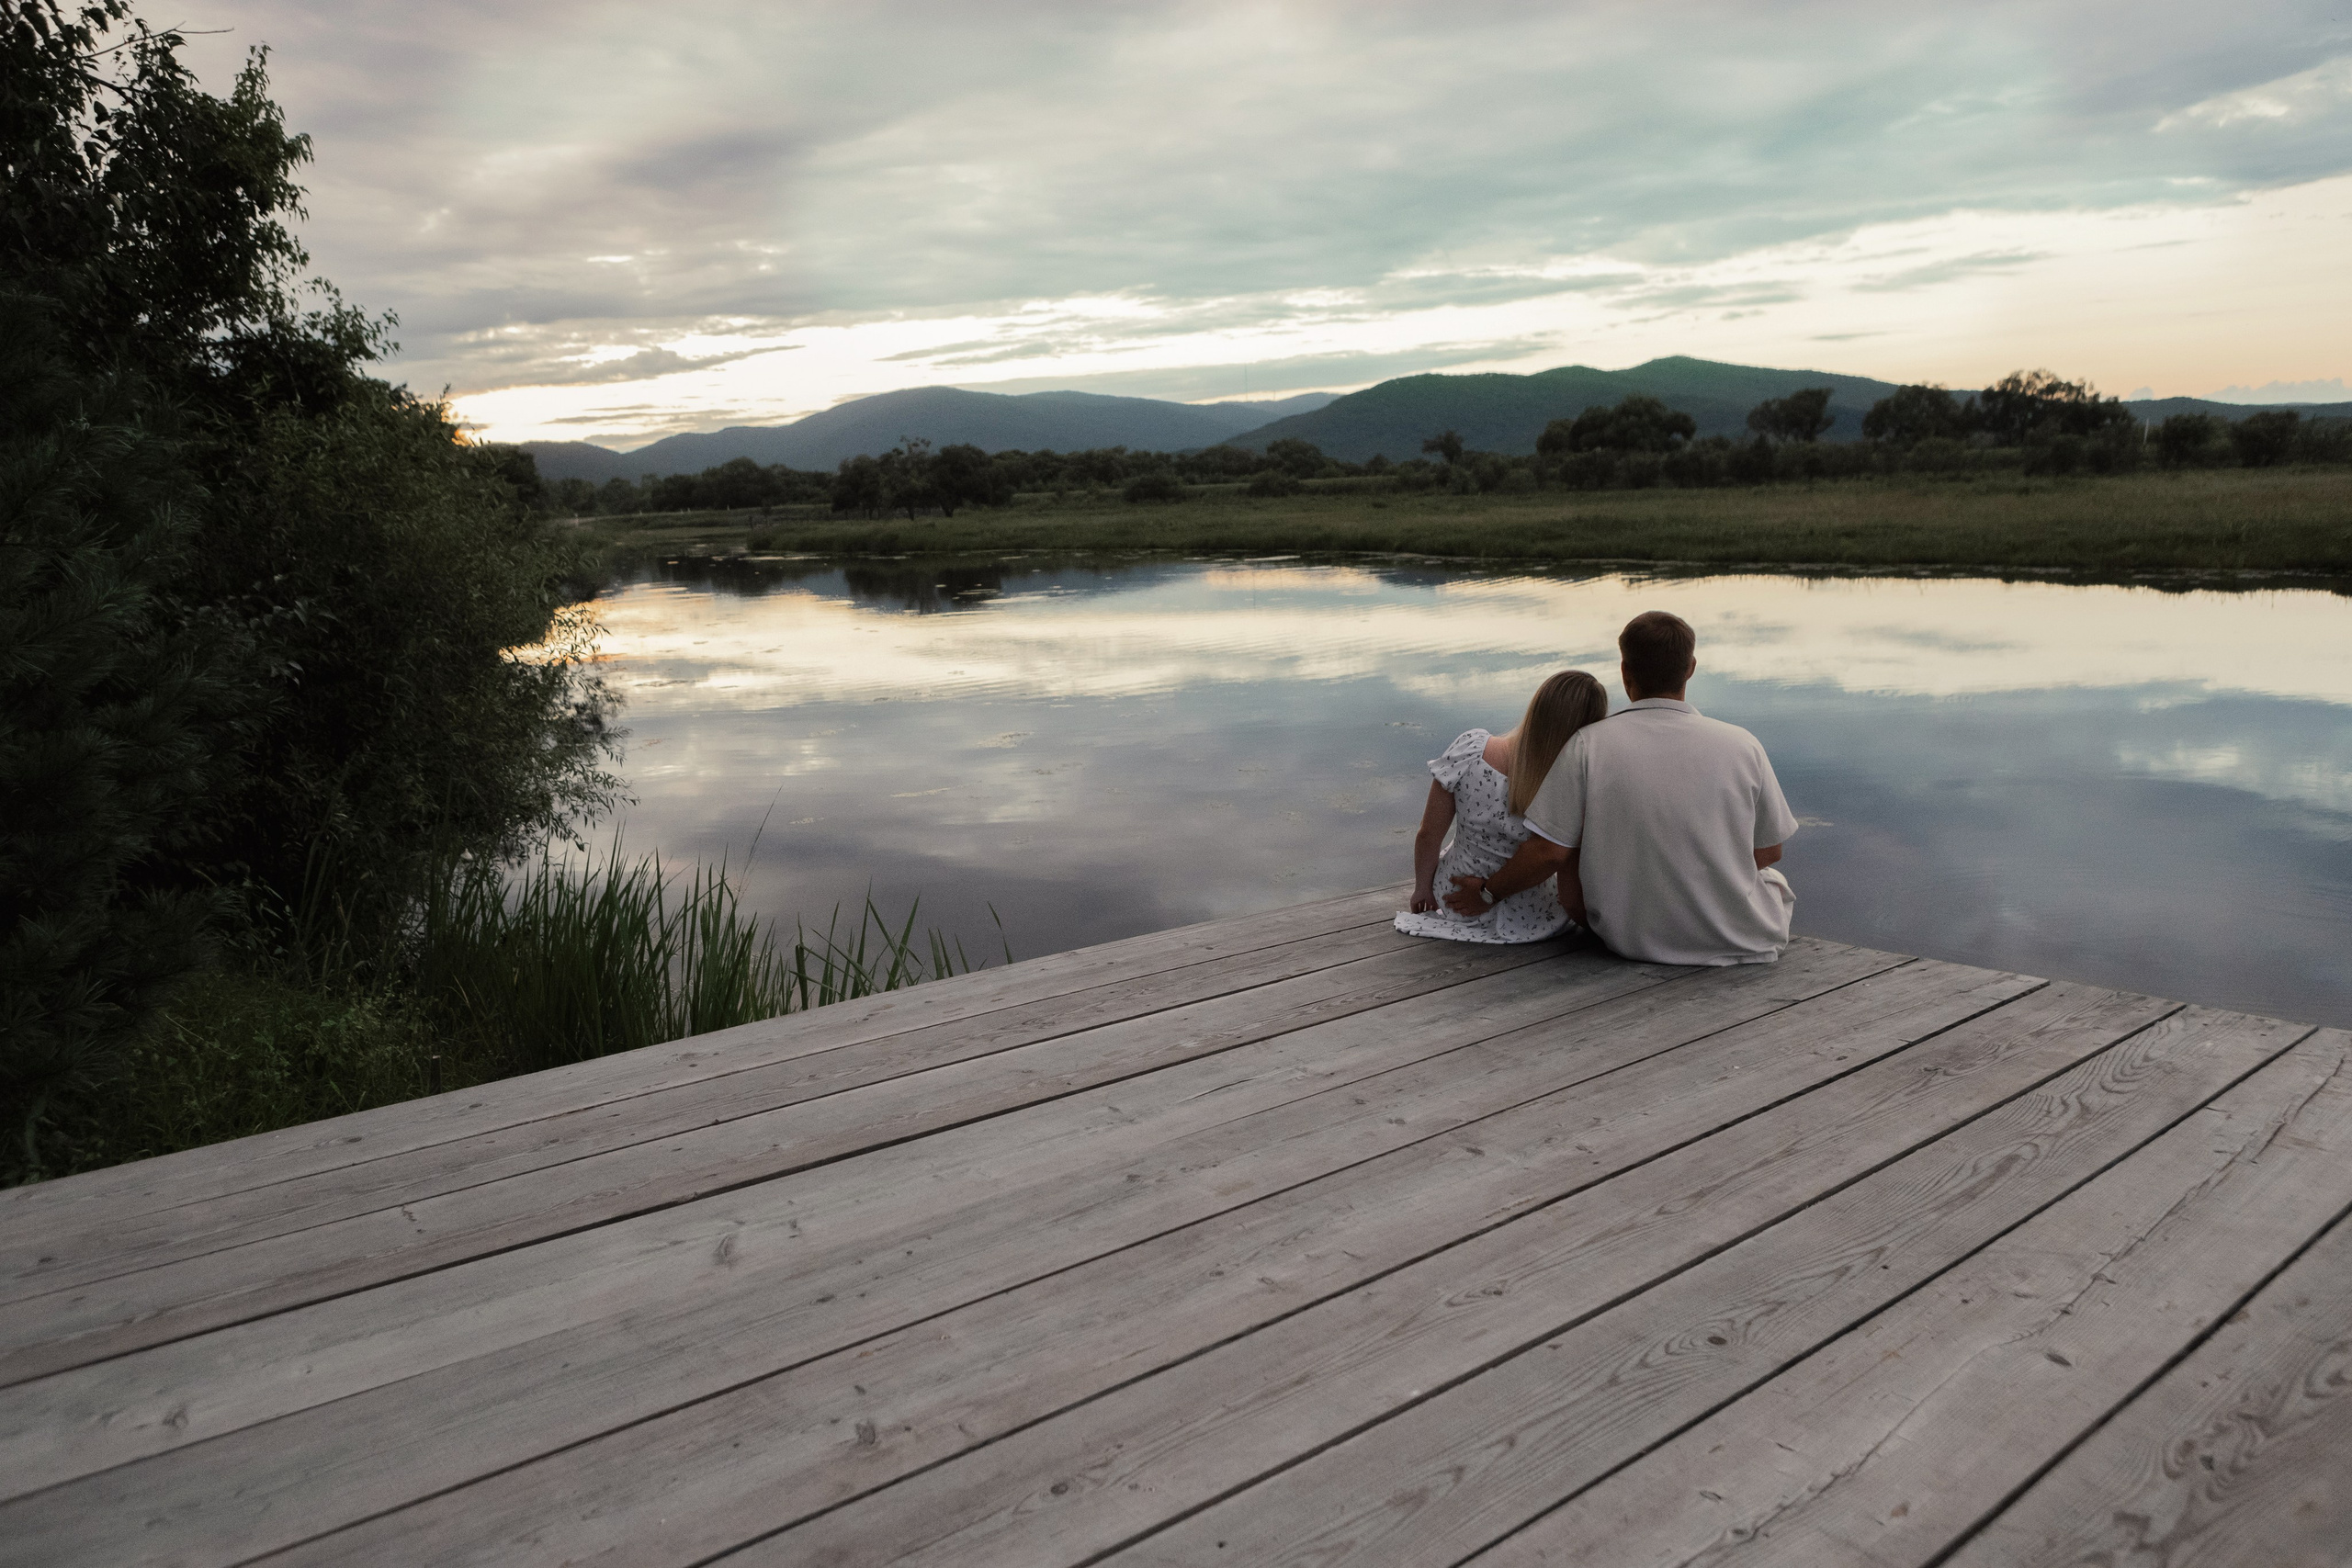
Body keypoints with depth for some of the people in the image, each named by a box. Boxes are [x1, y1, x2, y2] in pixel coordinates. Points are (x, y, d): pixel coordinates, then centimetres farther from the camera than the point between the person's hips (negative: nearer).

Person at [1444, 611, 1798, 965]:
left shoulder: (1588, 746, -13)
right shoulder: (1742, 745, -9)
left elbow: (1548, 852, -12)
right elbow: (1769, 852, 2)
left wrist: (1487, 893, 6)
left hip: (1630, 942, -1)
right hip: (1740, 944, 2)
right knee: (1774, 881, 34)